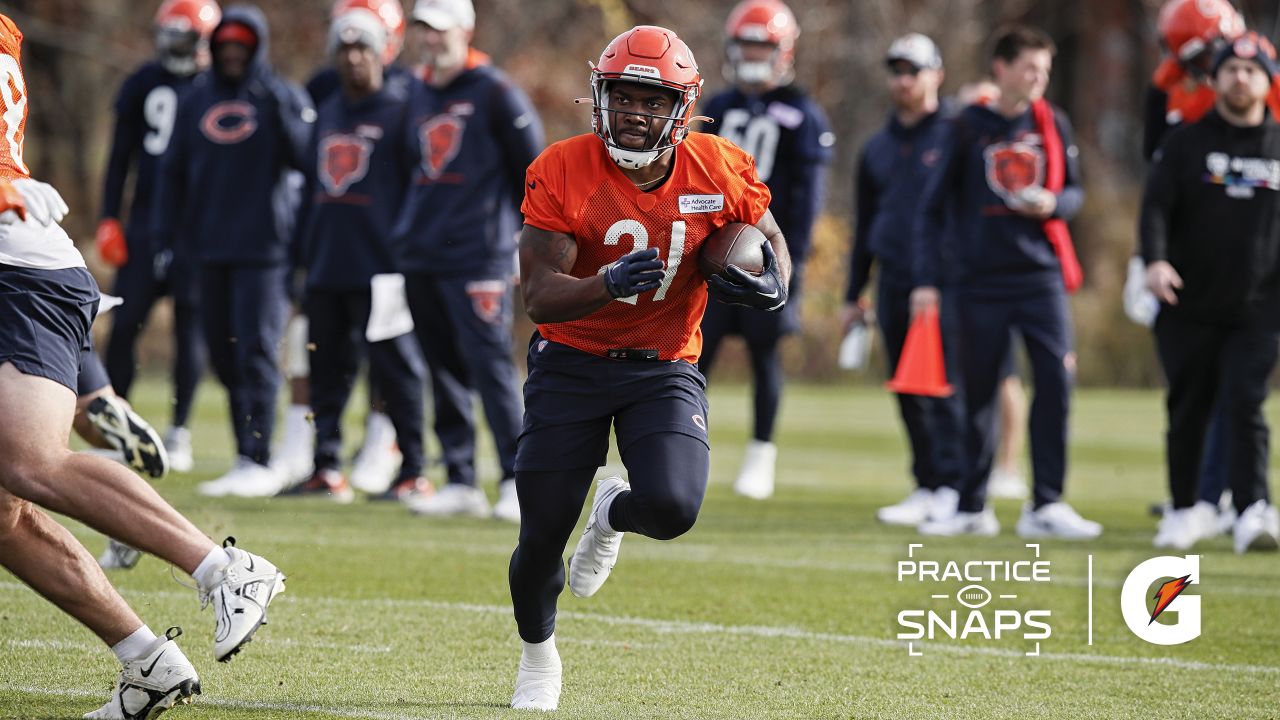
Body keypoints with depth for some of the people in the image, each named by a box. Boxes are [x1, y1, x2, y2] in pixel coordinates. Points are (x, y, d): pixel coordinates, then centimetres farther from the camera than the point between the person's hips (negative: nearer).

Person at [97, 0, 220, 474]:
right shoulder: (143, 85, 9)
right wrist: (109, 220, 5)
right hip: (145, 220, 3)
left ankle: (179, 433, 4)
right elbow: (120, 158, 12)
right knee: (124, 324, 0)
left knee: (190, 327, -2)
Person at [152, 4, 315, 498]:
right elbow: (174, 171, 15)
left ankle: (256, 461, -13)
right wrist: (164, 234, 8)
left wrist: (279, 109, -19)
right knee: (224, 355, 6)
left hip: (265, 247, -5)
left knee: (256, 351, -12)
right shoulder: (196, 101, 12)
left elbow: (305, 157, -10)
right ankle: (248, 453, 13)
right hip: (211, 248, 5)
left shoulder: (283, 98, 2)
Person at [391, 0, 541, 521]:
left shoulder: (494, 93, -6)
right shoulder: (420, 97, 15)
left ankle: (517, 481, -9)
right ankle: (460, 482, 12)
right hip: (420, 258, 7)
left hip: (477, 257, -7)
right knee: (445, 374, 8)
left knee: (490, 365, -11)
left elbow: (530, 168, -4)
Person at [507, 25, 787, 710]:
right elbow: (539, 294, -20)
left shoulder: (720, 171, -10)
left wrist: (771, 286, -14)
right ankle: (538, 654, 34)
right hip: (572, 363, -1)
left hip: (665, 368, 1)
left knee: (672, 508, -24)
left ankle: (614, 512, 16)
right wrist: (609, 284, -40)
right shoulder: (563, 172, -16)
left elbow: (768, 238, 9)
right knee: (542, 536, 2)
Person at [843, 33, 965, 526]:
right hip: (893, 283, 6)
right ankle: (926, 487, 12)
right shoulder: (878, 149, 16)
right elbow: (865, 226, 22)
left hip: (944, 281, -6)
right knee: (908, 394, 6)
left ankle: (951, 490, -11)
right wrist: (853, 296, 19)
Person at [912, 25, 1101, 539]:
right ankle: (972, 508, 12)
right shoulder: (969, 127, 0)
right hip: (982, 280, -2)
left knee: (1055, 383, -8)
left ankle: (1046, 506, -4)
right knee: (979, 395, 3)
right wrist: (927, 279, -5)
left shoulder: (1052, 124, 7)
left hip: (1041, 275, 2)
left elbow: (1074, 191, 15)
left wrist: (1053, 204, -9)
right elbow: (936, 207, 2)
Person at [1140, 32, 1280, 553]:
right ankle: (1186, 510, 19)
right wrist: (1155, 260, -24)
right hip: (1190, 307, 0)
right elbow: (1156, 206, -6)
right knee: (1187, 411, 6)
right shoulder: (1186, 144, 4)